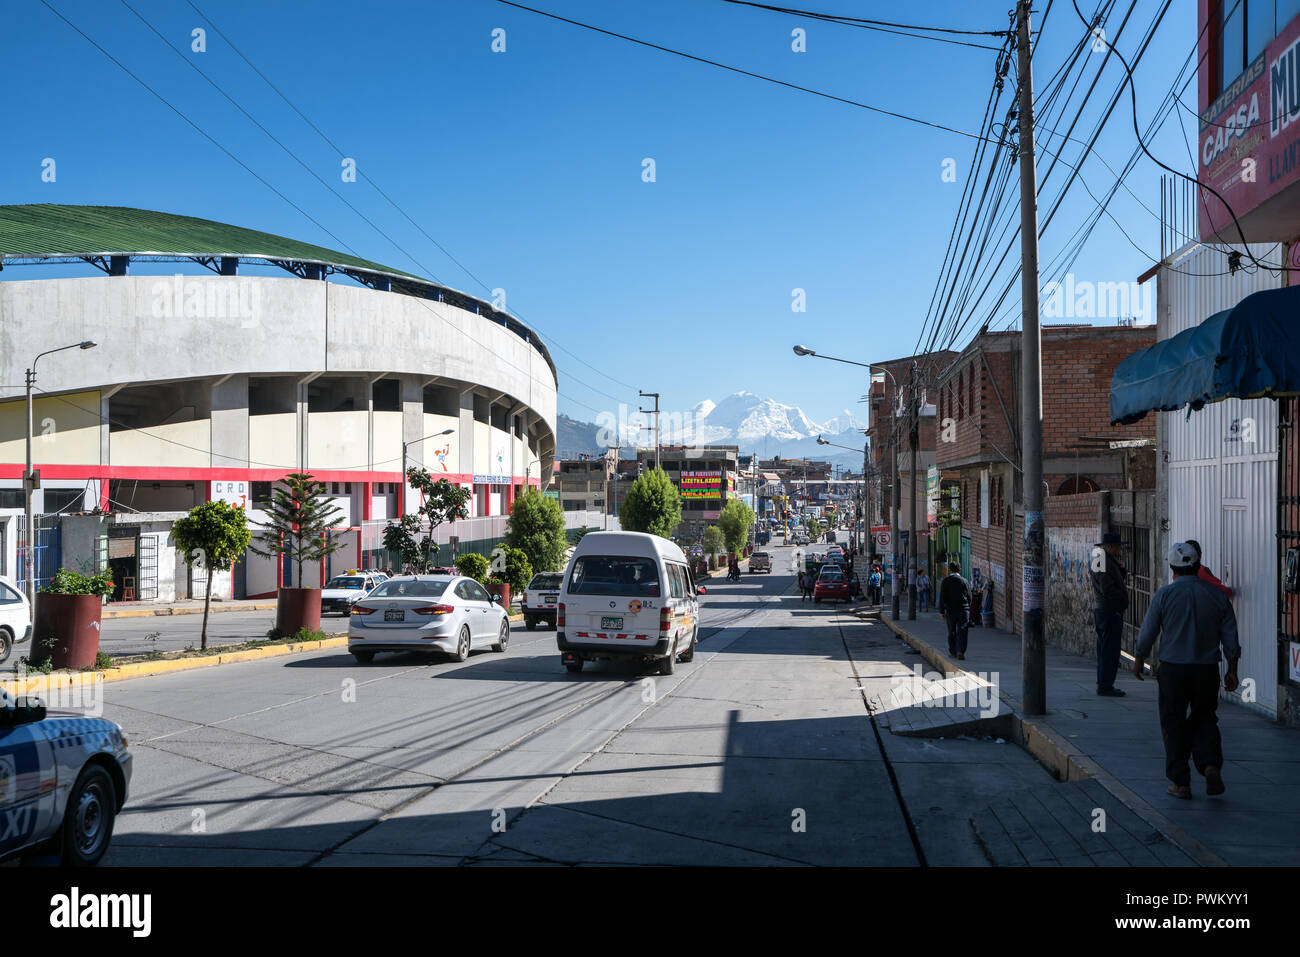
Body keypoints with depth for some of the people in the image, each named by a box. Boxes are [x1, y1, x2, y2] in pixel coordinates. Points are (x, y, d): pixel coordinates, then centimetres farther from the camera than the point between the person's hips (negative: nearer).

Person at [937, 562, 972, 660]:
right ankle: (961, 652, -15)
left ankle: (953, 651, 23)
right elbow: (969, 597, 4)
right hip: (963, 610, 0)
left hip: (950, 611, 0)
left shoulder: (945, 581, -3)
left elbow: (942, 598, -5)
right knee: (962, 632, -3)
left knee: (952, 632, 14)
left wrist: (942, 612, 2)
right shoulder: (965, 581, 0)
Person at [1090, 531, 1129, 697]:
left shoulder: (1106, 561, 16)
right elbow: (1107, 590, -23)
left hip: (1100, 610, 11)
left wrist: (1121, 568, 1)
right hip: (1110, 612, -11)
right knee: (1110, 650, -7)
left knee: (1105, 649, 15)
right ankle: (1105, 686, -4)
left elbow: (1120, 581, 17)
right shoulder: (1107, 564, -16)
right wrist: (1123, 599, -8)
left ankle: (1103, 684, 22)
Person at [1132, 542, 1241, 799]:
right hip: (1207, 670, 3)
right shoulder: (1217, 595, 1)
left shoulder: (1164, 594, -7)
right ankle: (1211, 766, -2)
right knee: (1204, 720, 18)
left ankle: (1180, 783, 9)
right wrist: (1232, 671, 12)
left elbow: (1148, 631, -3)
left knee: (1174, 723, 7)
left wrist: (1138, 660, 11)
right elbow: (1230, 637, 4)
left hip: (1173, 668, -2)